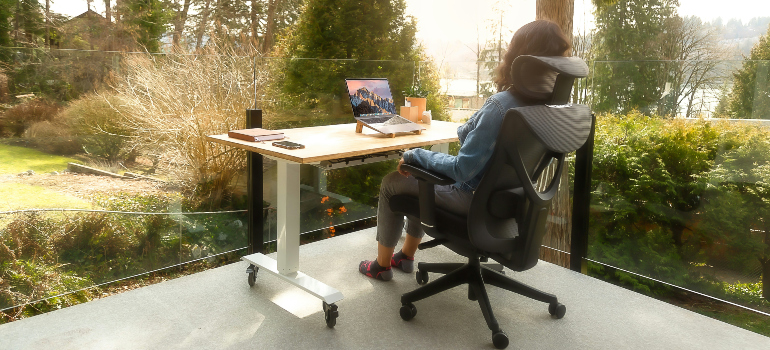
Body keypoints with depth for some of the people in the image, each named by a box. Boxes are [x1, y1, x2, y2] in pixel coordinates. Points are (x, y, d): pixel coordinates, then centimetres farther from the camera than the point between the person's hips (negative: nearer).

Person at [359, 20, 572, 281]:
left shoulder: (500, 105, -30)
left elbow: (462, 169, -27)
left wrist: (415, 155, -16)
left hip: (474, 199, -8)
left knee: (391, 183, 12)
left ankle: (382, 265, 29)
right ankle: (406, 256, 40)